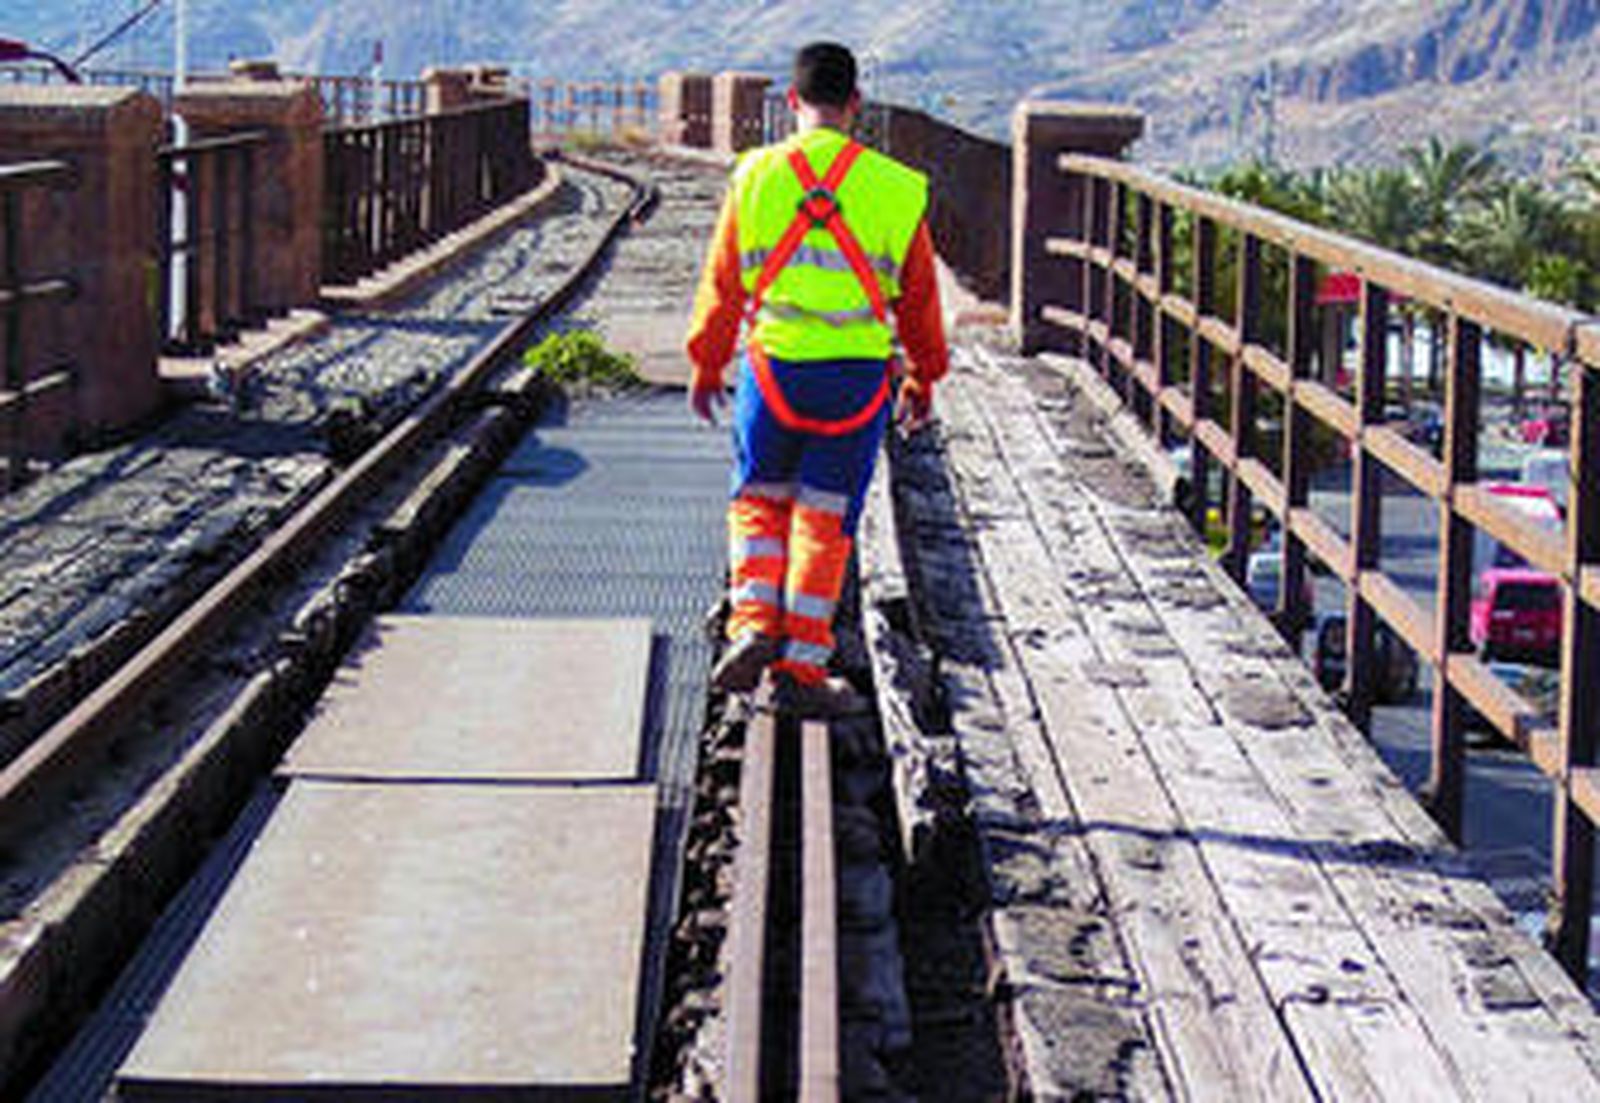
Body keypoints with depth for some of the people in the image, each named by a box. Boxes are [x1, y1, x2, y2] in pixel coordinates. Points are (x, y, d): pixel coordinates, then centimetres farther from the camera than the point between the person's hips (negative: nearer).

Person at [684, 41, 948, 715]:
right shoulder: (896, 188, -1)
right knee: (825, 518, 7)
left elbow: (723, 282, 5)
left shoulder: (755, 175, -1)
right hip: (858, 374, 0)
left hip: (773, 365, 0)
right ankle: (802, 668, 9)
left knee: (759, 500, 18)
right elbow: (918, 296, 8)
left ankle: (752, 627, 2)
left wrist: (706, 365, 17)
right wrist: (921, 378, 21)